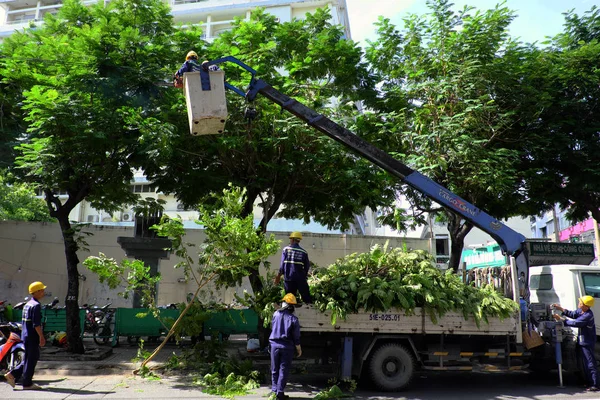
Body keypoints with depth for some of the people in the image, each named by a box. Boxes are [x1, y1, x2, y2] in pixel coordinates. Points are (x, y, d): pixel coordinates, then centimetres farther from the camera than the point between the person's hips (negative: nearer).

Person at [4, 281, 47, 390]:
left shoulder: (28, 304, 14)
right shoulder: (36, 305, -17)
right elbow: (36, 324, -22)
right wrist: (41, 337, -17)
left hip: (25, 335, 9)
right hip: (32, 337, -9)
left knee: (28, 359, 18)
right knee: (31, 359, 0)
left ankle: (12, 374, 15)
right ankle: (27, 383, 7)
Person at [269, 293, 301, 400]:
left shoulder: (276, 314, -4)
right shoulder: (293, 319, -10)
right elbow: (296, 336, -6)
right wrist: (299, 348, 7)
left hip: (275, 345, 2)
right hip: (287, 347, -2)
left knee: (274, 369, 14)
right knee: (284, 370, 5)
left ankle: (274, 390, 19)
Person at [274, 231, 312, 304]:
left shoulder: (286, 249, -1)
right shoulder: (303, 252, 2)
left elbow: (282, 264, -3)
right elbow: (307, 266, 3)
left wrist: (278, 276, 7)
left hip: (288, 278, 0)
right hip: (300, 279, 0)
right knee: (307, 298, 4)